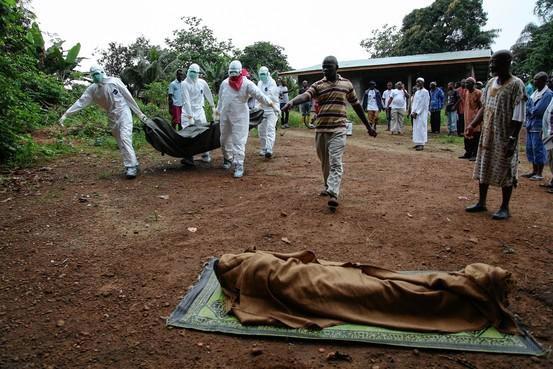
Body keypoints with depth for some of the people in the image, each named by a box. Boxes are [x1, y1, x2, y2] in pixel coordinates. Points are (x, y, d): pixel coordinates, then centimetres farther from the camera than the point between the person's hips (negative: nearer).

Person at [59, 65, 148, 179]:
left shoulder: (114, 81, -8)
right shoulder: (92, 89, 2)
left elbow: (128, 96, -5)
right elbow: (81, 102, 0)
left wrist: (139, 113, -4)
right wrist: (66, 114, -7)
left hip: (124, 112, -5)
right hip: (112, 117, 5)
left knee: (125, 138, -18)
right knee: (121, 144, 5)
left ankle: (131, 167, -18)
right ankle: (133, 165, 12)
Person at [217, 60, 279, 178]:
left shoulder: (247, 84, -9)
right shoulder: (224, 83, 5)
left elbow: (259, 94, -19)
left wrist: (272, 103, -29)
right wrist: (218, 110, 21)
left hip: (240, 117, -5)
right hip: (225, 116, 5)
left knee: (239, 141, -8)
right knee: (225, 139, 16)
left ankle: (239, 165, -5)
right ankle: (227, 159, 38)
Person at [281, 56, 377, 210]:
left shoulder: (347, 84, 7)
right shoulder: (318, 85, 3)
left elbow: (356, 105, 15)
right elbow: (305, 95, -18)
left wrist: (368, 126, 18)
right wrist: (292, 102, -41)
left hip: (338, 129, -2)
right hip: (321, 129, 2)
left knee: (335, 162, -12)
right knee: (324, 161, 14)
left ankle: (333, 194, -20)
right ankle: (328, 186, 35)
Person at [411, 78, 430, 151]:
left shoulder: (425, 92, -8)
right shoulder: (417, 92, 16)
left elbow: (424, 104, -13)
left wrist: (417, 112, -16)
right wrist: (413, 112, 2)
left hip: (422, 114, -8)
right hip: (416, 113, 8)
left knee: (421, 128, -9)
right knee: (416, 128, 7)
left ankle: (421, 144, -8)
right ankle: (418, 143, 12)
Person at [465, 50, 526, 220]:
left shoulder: (516, 85, -12)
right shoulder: (490, 83, 9)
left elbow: (518, 117, -15)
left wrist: (513, 139, -21)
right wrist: (472, 125, 5)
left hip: (504, 138, -7)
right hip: (487, 135, 7)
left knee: (505, 172, 2)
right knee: (483, 169, 12)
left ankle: (505, 208, 14)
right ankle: (481, 203, 24)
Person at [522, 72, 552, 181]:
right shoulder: (535, 92, 14)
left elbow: (538, 110, -18)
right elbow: (527, 106, 13)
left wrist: (529, 109, -2)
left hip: (539, 126, -8)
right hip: (530, 125, 8)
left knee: (538, 149, -4)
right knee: (530, 148, 13)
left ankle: (540, 174, 5)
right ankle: (534, 171, 24)